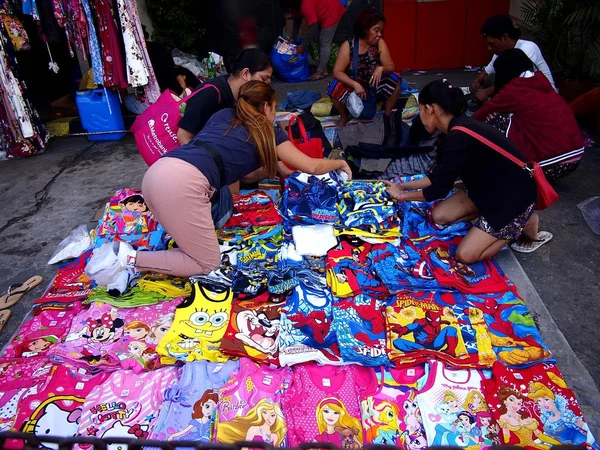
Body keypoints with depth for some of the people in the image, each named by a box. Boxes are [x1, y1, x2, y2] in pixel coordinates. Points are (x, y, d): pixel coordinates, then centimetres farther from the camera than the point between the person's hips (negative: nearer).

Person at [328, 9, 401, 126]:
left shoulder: (380, 43, -9)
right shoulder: (348, 46, -16)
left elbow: (391, 67, -9)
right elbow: (337, 72, -22)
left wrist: (381, 68, -33)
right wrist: (355, 84, -36)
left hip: (373, 88, 2)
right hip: (353, 89, -2)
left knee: (395, 79, -22)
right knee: (335, 87, -32)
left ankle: (387, 115, -3)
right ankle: (344, 116, -3)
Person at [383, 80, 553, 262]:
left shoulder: (459, 137, -29)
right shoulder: (459, 129, 1)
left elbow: (440, 189, -20)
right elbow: (439, 177, 11)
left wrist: (402, 195, -5)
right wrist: (403, 185, 13)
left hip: (514, 197, -9)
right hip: (491, 188, 9)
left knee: (465, 255, -10)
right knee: (439, 216, 3)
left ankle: (523, 222, 4)